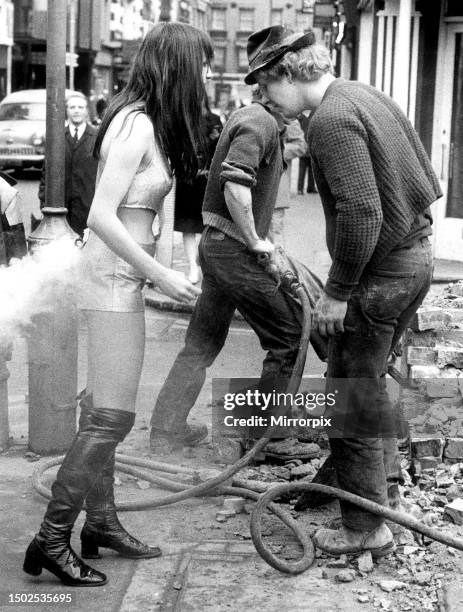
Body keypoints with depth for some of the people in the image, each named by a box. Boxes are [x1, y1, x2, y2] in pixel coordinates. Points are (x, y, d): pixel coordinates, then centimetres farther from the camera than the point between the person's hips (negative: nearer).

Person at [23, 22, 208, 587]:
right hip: (114, 275, -10)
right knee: (112, 417, -7)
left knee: (102, 410, 16)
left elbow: (120, 214, 10)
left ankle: (101, 521, 27)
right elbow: (102, 216, -22)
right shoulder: (137, 123, -17)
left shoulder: (144, 120, 11)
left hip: (119, 275, 10)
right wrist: (160, 276, -19)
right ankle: (51, 540, -1)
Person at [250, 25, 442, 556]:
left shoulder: (332, 120, -20)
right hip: (416, 257, 10)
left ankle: (367, 528, 8)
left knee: (350, 398, 0)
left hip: (379, 272, -10)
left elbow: (360, 212, -27)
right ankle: (385, 481, 40)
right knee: (368, 377, 26)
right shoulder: (367, 96, 11)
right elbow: (428, 181, 15)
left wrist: (337, 291, -19)